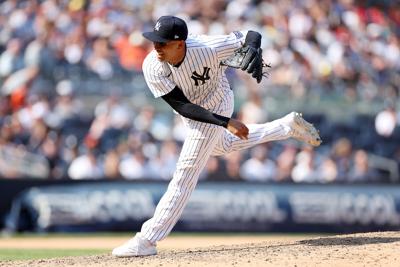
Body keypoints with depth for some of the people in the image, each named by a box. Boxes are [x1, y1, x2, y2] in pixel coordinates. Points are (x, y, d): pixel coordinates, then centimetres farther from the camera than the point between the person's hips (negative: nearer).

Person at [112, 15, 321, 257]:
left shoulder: (206, 48, -36)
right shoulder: (152, 67, -29)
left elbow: (251, 36, -25)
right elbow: (182, 107, -28)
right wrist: (226, 122, -35)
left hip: (216, 106, -5)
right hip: (194, 114, 5)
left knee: (185, 174, -8)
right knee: (223, 145, 31)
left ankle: (147, 240, -4)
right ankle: (288, 126, 46)